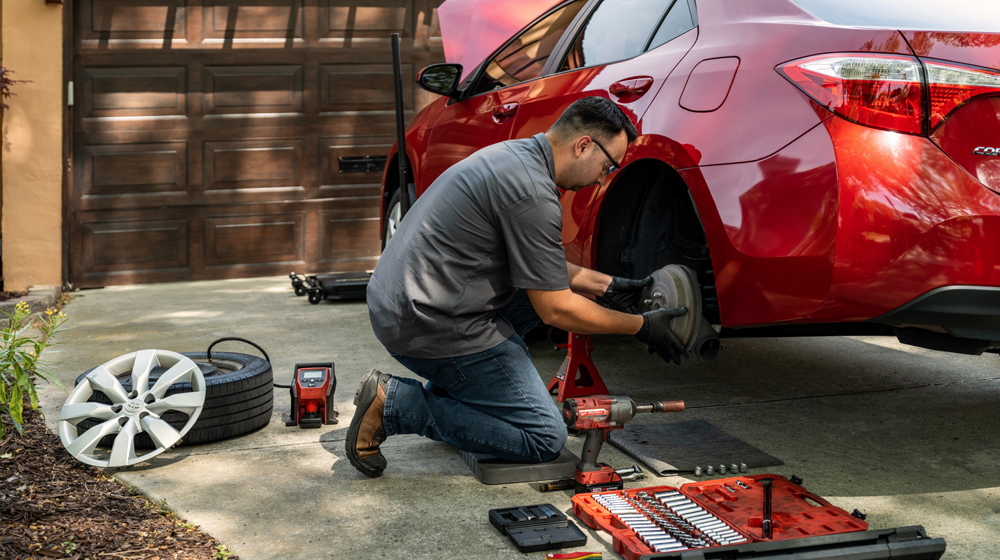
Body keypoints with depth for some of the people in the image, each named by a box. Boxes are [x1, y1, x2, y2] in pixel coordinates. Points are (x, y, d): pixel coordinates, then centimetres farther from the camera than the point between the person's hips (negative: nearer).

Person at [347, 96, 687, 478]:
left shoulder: (515, 156, 12)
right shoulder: (532, 192, -19)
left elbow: (537, 265, 25)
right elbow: (556, 310, -13)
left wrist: (608, 286, 20)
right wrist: (642, 327, -2)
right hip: (431, 325, -10)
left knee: (544, 286, 23)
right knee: (545, 439, -5)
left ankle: (453, 392, 16)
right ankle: (393, 403, -6)